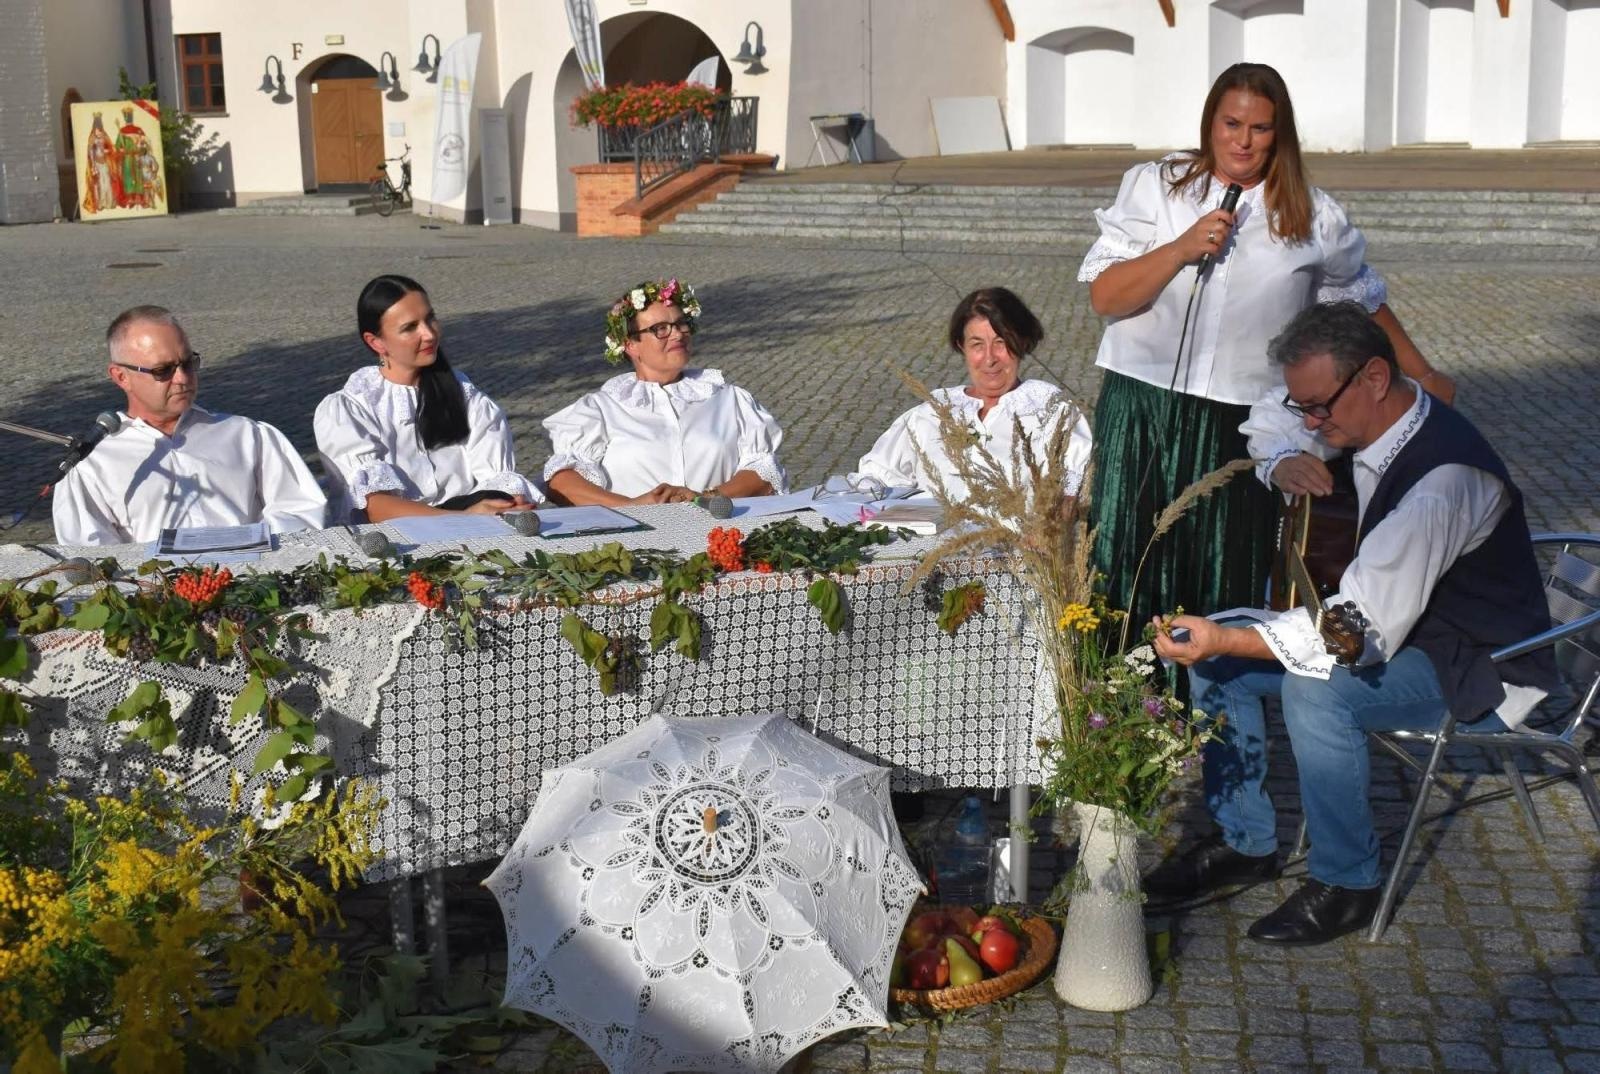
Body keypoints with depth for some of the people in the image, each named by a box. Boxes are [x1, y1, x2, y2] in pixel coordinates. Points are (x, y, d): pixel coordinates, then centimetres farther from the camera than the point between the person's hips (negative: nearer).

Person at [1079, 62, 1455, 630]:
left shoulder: (1311, 216, 6)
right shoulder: (1154, 186, 4)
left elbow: (1364, 302, 19)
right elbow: (1104, 297, -5)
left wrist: (1424, 377, 24)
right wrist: (1183, 249, -15)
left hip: (1245, 426, 0)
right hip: (1142, 416, 0)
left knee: (1228, 587, 1)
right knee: (1132, 580, 1)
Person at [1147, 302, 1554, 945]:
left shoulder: (1441, 480, -32)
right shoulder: (1378, 417, -4)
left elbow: (1364, 632, -35)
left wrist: (1222, 639, -39)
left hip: (1484, 670, -9)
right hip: (1406, 626, 9)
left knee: (1316, 690, -36)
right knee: (1214, 657, -2)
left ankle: (1346, 885, -14)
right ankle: (1246, 842, 11)